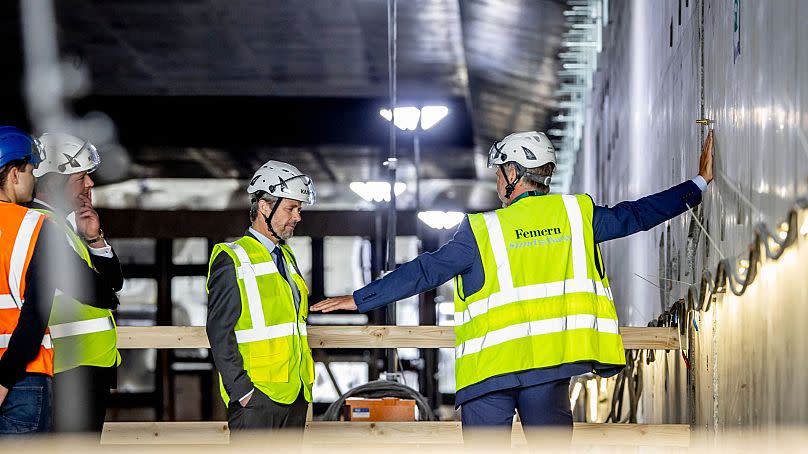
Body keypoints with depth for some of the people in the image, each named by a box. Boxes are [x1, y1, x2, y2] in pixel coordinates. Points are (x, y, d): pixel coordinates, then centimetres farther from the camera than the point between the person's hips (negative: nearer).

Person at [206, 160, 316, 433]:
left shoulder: (286, 257, 20)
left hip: (295, 395, 8)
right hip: (255, 399, -8)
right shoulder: (232, 260, -6)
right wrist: (241, 389, -17)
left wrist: (305, 385, 17)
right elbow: (219, 332, -12)